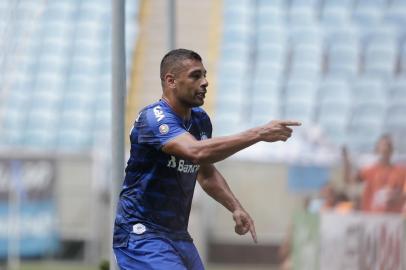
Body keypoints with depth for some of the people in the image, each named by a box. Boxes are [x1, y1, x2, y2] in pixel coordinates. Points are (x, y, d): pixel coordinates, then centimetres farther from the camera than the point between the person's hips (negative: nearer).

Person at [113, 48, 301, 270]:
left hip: (178, 236, 9)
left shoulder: (200, 120, 8)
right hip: (141, 235, -9)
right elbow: (197, 152, -37)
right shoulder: (153, 118, -20)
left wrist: (236, 208, 9)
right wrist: (259, 134, -37)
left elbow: (206, 173, 25)